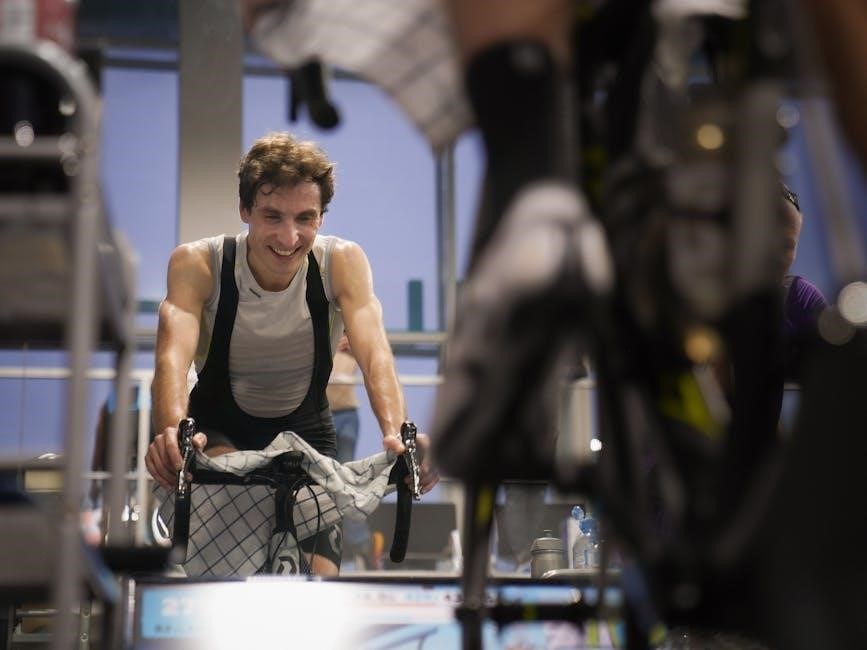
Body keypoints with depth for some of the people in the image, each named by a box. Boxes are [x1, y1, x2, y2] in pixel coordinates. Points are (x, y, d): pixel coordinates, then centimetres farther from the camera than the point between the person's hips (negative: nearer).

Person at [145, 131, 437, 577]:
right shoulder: (197, 263, -22)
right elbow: (174, 354, -37)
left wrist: (397, 433, -53)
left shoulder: (342, 262, -20)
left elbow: (374, 352, -33)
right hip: (219, 426, -1)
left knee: (319, 577, -8)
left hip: (305, 429, 2)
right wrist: (173, 430, -59)